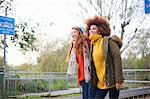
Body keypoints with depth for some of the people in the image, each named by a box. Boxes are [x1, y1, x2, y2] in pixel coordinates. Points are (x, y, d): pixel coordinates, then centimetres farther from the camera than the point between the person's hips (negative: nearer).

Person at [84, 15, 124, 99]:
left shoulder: (109, 41, -9)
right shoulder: (92, 45, 10)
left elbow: (117, 60, -14)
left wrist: (119, 80, -18)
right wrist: (93, 81, 12)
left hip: (111, 80, -6)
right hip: (100, 82, 6)